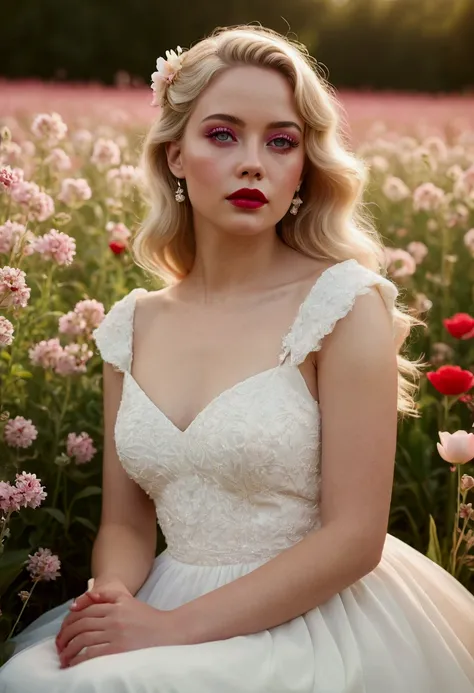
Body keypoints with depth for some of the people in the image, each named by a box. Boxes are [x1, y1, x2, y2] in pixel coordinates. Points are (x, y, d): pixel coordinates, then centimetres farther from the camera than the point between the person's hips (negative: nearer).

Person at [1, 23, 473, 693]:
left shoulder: (344, 301, -10)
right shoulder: (134, 325, 5)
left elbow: (354, 537, -13)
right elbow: (125, 522, 10)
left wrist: (176, 626, -17)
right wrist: (110, 598, -12)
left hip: (311, 625, -4)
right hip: (169, 614, 5)